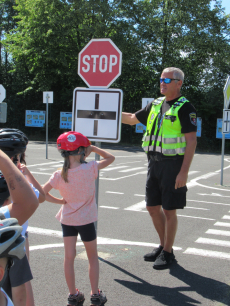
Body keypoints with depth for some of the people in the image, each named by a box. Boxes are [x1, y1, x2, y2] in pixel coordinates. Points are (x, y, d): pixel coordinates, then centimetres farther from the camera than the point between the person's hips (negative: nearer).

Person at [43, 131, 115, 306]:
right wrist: (93, 148, -3)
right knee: (93, 257, 14)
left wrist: (59, 201, 0)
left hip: (67, 219, 2)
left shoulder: (59, 175, -10)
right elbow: (110, 158, -4)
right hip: (86, 220, -2)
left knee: (69, 257, 11)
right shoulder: (90, 169, -17)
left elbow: (42, 193, -9)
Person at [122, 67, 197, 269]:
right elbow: (132, 119, 25)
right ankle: (163, 246, 30)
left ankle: (168, 253, 15)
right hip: (154, 162, 7)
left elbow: (192, 141, -14)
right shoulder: (155, 105, 12)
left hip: (173, 164, -7)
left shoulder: (185, 108, -9)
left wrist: (184, 172, -20)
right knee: (153, 207, 12)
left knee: (169, 210, 0)